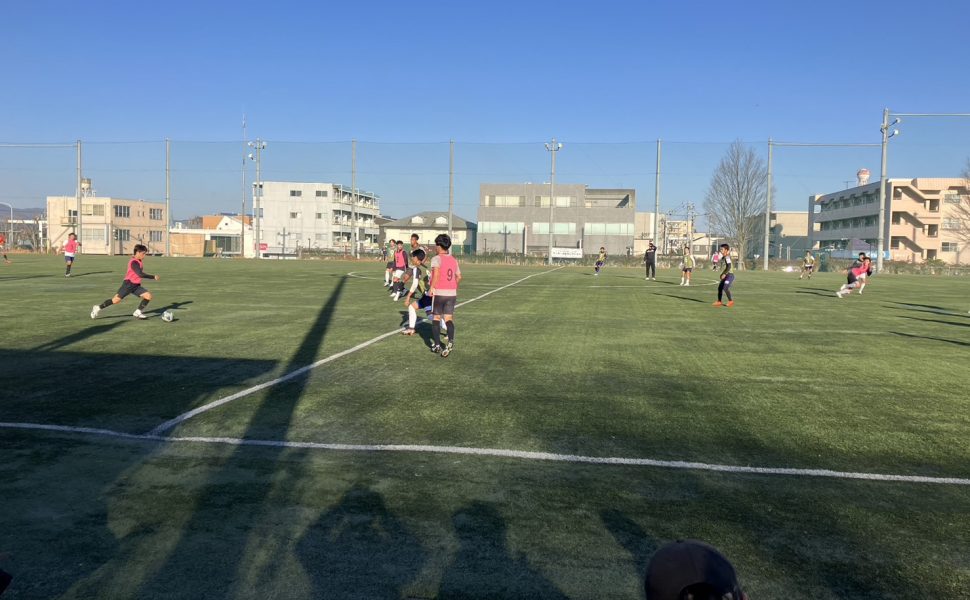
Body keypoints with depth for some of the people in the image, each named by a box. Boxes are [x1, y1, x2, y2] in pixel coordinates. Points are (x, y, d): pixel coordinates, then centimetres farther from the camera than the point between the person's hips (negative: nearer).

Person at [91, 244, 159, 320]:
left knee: (148, 296, -7)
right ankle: (98, 307, 13)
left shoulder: (139, 261, 9)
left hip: (136, 285, 8)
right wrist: (153, 277, -25)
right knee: (116, 300, -6)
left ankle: (137, 313, 3)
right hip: (129, 284, -8)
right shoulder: (134, 262, -19)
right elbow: (140, 274, -29)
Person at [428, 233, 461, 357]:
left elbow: (436, 271, -25)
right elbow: (459, 277, 17)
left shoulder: (436, 258, -6)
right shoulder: (454, 260, 12)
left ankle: (437, 345, 10)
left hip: (439, 292, -4)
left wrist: (432, 287, -22)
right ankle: (451, 341, -21)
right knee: (448, 318, 2)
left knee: (436, 318, 10)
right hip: (452, 293, 4)